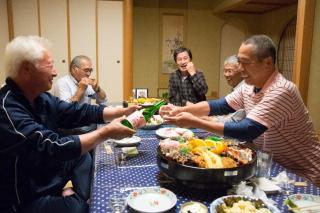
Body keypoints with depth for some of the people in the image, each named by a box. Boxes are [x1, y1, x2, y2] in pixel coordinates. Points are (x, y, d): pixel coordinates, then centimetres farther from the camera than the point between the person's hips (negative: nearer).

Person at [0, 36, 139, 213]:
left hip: (46, 177, 9)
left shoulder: (41, 98, -3)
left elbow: (80, 112, 2)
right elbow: (54, 148, -34)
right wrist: (106, 133, -26)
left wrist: (124, 112, -4)